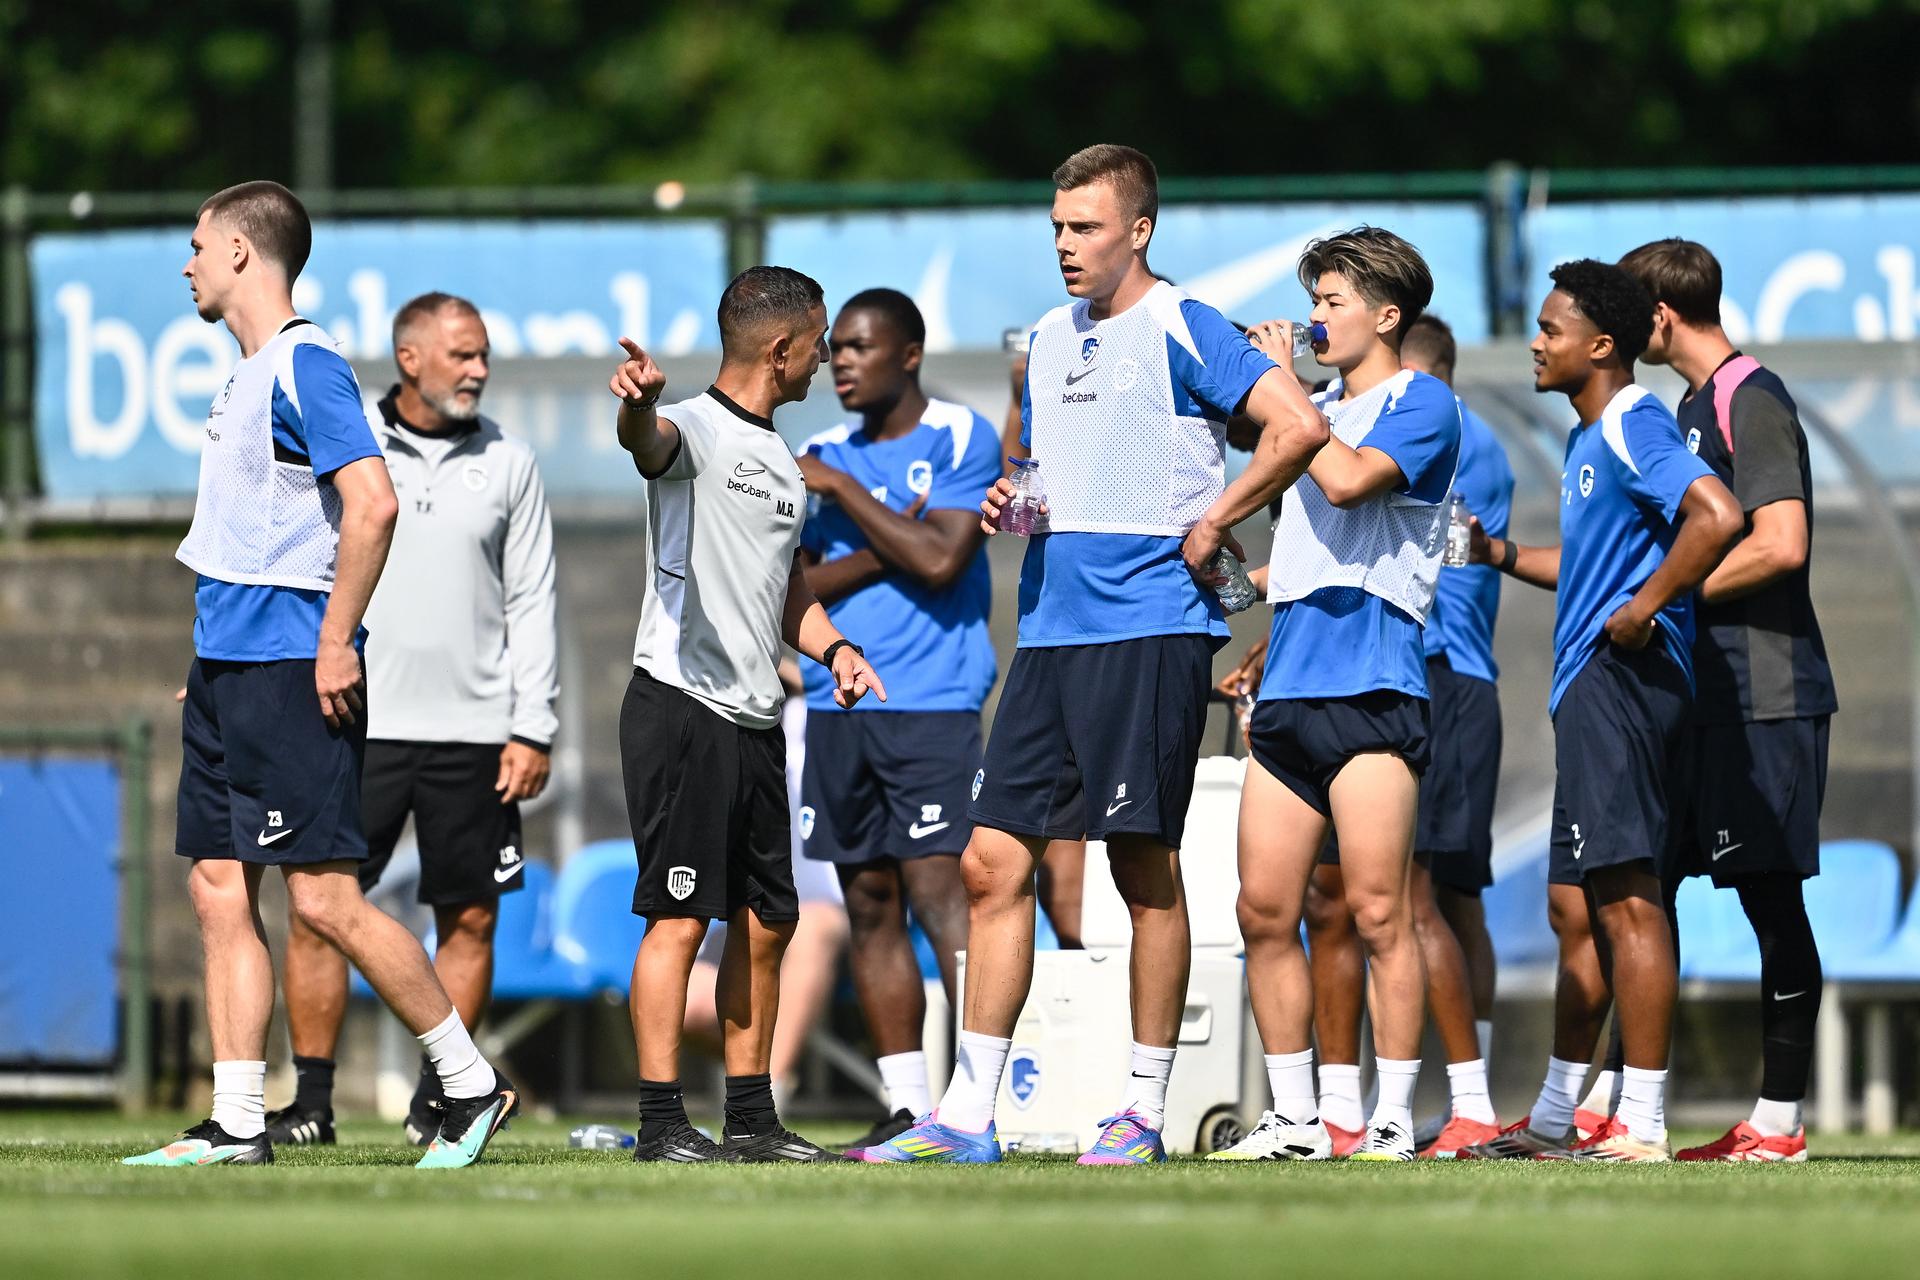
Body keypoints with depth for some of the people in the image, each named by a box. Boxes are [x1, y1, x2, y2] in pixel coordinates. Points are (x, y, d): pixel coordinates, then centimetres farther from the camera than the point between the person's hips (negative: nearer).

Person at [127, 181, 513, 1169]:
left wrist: (334, 643, -20)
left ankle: (472, 1085, -1)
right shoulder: (246, 378, 18)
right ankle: (236, 1124, 5)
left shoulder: (304, 367, -12)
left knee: (322, 895, -10)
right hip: (226, 670, 10)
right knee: (219, 890, 5)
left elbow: (372, 503, -22)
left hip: (289, 670, -10)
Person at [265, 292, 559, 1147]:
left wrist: (532, 730, 0)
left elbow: (532, 603, 7)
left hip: (473, 732, 1)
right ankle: (311, 1100, 0)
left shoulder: (507, 464, 7)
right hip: (354, 724, -1)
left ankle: (438, 1100, 10)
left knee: (470, 918, 1)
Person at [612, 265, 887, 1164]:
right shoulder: (695, 430, -8)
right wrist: (637, 406, -57)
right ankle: (662, 1123, -10)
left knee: (767, 920, 11)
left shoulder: (782, 462, 20)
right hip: (680, 707, -9)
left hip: (755, 720, 9)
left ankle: (751, 1119, 19)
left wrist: (831, 647, 8)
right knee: (681, 915, -10)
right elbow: (650, 438, -32)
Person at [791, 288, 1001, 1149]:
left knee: (939, 891, -14)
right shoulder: (824, 455, 14)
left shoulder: (959, 439, -2)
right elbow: (792, 586, 7)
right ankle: (907, 1108, 9)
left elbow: (940, 560, -14)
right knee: (869, 905, 5)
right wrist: (880, 553, -9)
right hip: (838, 703, 6)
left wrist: (845, 492, -8)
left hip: (931, 703, -6)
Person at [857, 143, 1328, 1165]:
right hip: (1050, 626, 8)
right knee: (994, 862, 2)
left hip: (1150, 629, -7)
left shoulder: (1181, 331, -6)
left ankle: (1144, 1109, 3)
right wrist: (1009, 499, 9)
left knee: (1144, 865, -4)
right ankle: (969, 1113, 4)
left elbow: (1298, 426, -16)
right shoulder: (1050, 338, 18)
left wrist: (1213, 524, -12)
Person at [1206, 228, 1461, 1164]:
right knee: (1265, 912, 3)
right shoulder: (1318, 414, 23)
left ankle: (1393, 1121, -6)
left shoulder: (1422, 404, 0)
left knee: (1376, 912, -9)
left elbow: (1348, 482, -18)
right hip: (1290, 689, 8)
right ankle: (1294, 1120, 9)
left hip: (1371, 684, -8)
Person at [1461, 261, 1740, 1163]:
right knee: (1574, 906, 15)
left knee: (1625, 899, -11)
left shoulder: (1632, 428, -13)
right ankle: (1554, 1119, 22)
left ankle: (1642, 1125, -11)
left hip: (1623, 681, -11)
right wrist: (1502, 555, 22)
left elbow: (1716, 516, -28)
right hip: (1590, 688, 11)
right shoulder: (1589, 440, 19)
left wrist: (1642, 609, -23)